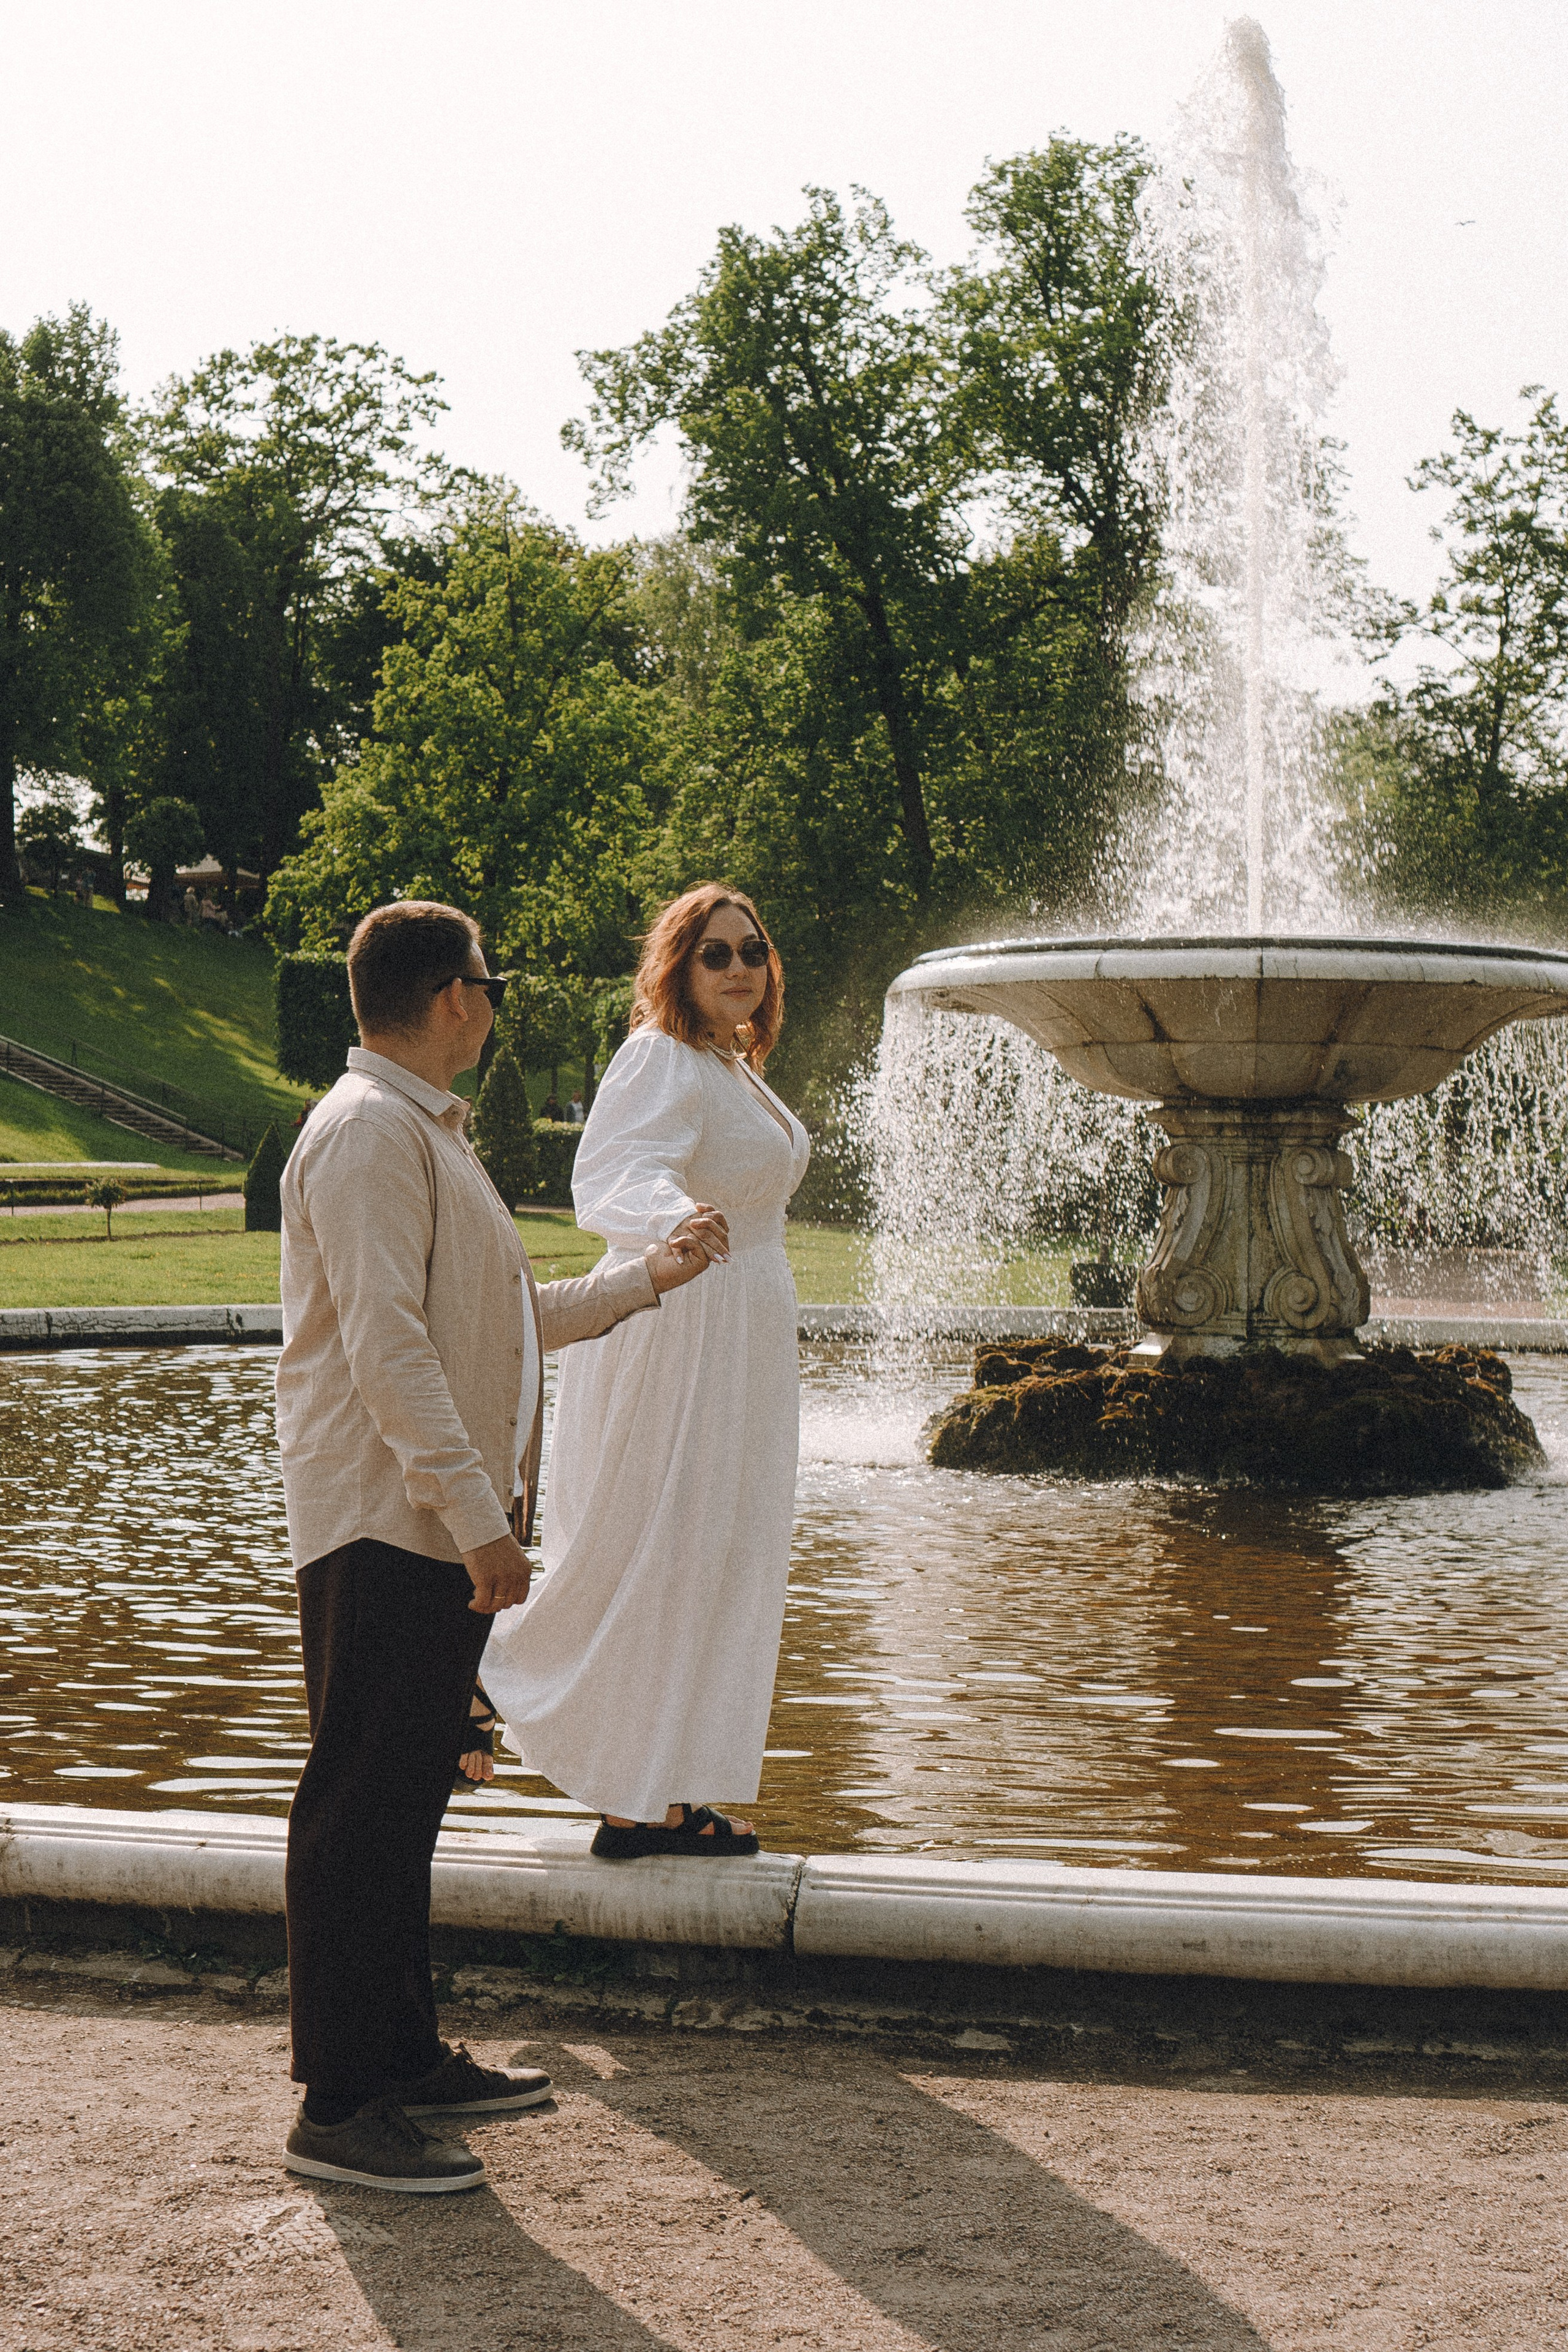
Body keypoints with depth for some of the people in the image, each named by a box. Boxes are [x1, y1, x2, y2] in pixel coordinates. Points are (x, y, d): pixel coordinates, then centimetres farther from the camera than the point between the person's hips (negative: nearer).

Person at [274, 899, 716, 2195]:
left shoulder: (428, 1131, 20)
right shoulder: (369, 1131, -14)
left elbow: (509, 1318, 28)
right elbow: (388, 1348, -22)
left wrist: (644, 1277, 31)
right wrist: (480, 1517, -24)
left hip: (440, 1530, 10)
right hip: (383, 1528, -10)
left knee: (406, 1800, 16)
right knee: (360, 1806, -6)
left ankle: (404, 2054, 26)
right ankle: (338, 2106, -1)